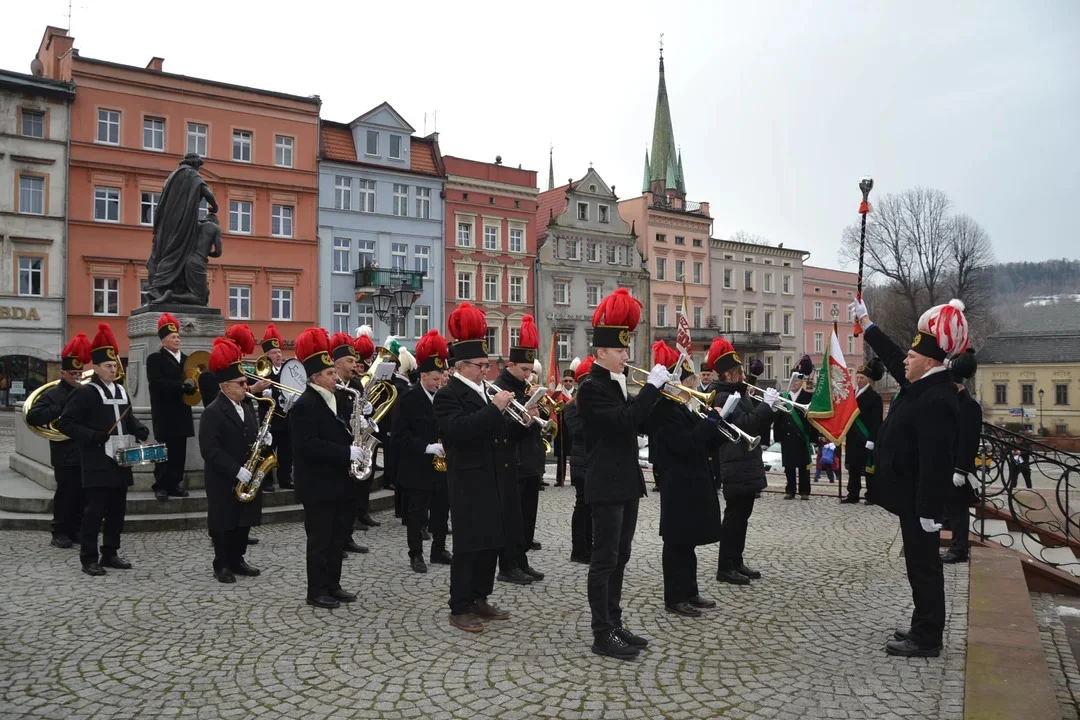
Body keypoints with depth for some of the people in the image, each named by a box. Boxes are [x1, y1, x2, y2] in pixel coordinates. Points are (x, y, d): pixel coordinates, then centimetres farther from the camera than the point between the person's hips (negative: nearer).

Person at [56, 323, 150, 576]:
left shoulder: (121, 391, 12)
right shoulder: (84, 393, -8)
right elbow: (65, 423, -11)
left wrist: (141, 430, 2)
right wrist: (93, 437, -21)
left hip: (120, 461, 7)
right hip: (97, 464, -7)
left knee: (117, 510, 11)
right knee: (95, 510, -4)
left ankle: (110, 554, 21)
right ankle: (89, 558, 6)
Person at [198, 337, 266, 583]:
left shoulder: (247, 407, 9)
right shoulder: (212, 412, -15)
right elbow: (210, 450, -21)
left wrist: (264, 438, -5)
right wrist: (236, 470, -24)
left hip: (248, 477, 7)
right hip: (224, 479, -7)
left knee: (244, 522, 13)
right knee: (224, 524, 4)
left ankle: (237, 559, 26)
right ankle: (222, 565, 17)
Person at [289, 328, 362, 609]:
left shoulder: (335, 401, 13)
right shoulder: (303, 406, -15)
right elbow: (308, 446, -24)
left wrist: (355, 440, 0)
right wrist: (346, 453, -25)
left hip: (338, 482, 9)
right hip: (318, 485, -9)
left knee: (338, 537, 13)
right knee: (320, 539, 0)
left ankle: (333, 586, 24)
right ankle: (316, 591, 11)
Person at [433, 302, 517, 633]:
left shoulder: (489, 391, 14)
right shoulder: (448, 395, -10)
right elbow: (459, 429, -28)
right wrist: (494, 408, -27)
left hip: (496, 480, 8)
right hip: (470, 483, -8)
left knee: (492, 542, 13)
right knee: (468, 546, -2)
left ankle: (480, 599, 26)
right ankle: (459, 609, 8)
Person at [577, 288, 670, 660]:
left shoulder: (617, 385, 14)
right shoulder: (592, 387, -15)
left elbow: (639, 424, 16)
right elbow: (625, 420, -26)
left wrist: (663, 396, 5)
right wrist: (653, 385, -20)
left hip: (626, 483, 10)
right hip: (607, 486, -9)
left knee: (619, 559, 15)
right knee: (604, 560, -2)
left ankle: (615, 625, 24)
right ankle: (602, 635, 6)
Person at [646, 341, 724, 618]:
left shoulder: (681, 409, 15)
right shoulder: (665, 411, -16)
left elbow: (702, 445, 16)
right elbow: (686, 444, -27)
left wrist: (720, 431, 1)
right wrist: (711, 421, -20)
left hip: (692, 484, 10)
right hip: (679, 486, -10)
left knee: (687, 541, 15)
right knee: (677, 543, -1)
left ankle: (689, 592, 25)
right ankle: (674, 598, 7)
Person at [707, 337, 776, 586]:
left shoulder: (739, 394, 16)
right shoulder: (723, 397, -14)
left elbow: (758, 427, 17)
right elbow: (744, 425, -26)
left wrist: (769, 409, 2)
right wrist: (766, 405, -22)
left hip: (747, 465, 10)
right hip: (736, 467, -10)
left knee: (741, 515, 13)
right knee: (734, 515, -6)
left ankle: (737, 562, 22)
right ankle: (725, 568, 0)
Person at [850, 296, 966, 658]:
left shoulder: (936, 400, -24)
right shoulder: (923, 386, 6)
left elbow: (936, 462, -27)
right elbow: (892, 358, 22)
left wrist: (929, 512, -25)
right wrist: (865, 322, 26)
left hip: (920, 502, -10)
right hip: (912, 498, 10)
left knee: (924, 568, 1)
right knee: (921, 566, 17)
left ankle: (927, 639, 12)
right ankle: (923, 629, 28)